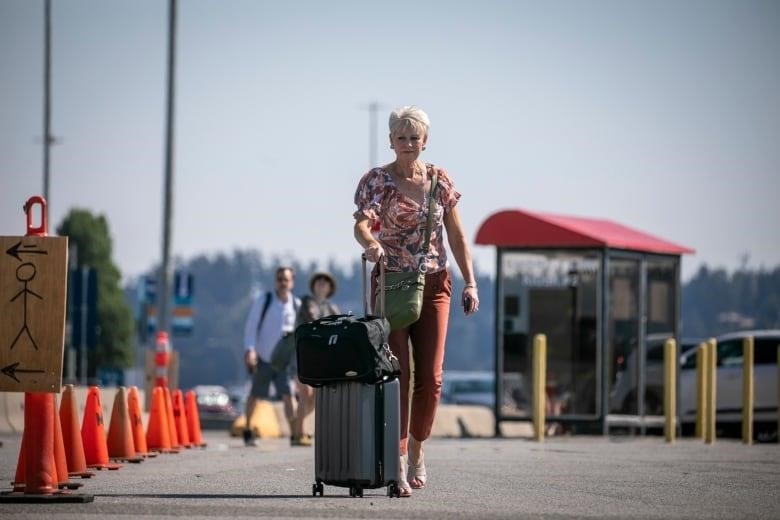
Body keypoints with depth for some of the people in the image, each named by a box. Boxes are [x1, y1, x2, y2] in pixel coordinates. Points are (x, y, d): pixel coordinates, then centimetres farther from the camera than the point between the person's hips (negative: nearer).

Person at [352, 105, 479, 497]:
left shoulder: (440, 180, 6)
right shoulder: (377, 180, -4)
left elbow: (456, 235, 9)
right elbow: (362, 224, -20)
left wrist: (470, 282, 2)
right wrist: (370, 243, -43)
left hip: (434, 285, 3)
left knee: (430, 377, 0)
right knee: (397, 374, -9)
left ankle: (416, 451, 20)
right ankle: (398, 464, -8)